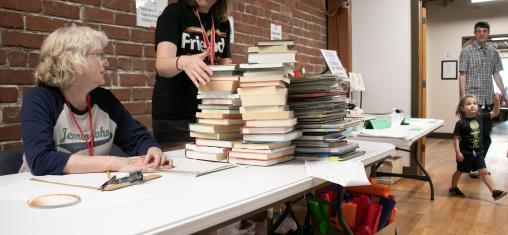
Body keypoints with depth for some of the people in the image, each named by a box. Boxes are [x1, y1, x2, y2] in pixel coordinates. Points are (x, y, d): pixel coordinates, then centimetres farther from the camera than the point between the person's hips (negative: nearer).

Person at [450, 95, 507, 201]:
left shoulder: (480, 117, -2)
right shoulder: (460, 123, -16)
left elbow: (495, 113, 3)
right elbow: (456, 138, -14)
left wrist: (496, 102, -14)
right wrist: (458, 152, -19)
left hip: (478, 152, 4)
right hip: (465, 153, -3)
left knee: (484, 172, 3)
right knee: (459, 171, 14)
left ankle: (494, 191, 3)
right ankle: (453, 188, 31)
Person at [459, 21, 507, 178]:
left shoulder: (494, 52, 11)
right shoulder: (466, 52, -2)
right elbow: (462, 75, -5)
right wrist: (463, 97, -13)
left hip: (488, 99, 5)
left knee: (486, 135, 9)